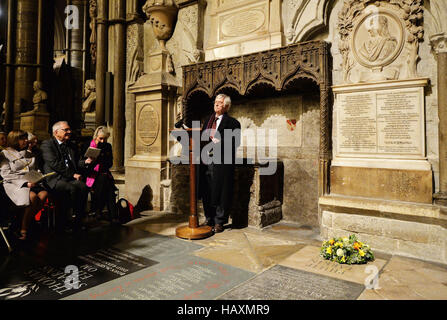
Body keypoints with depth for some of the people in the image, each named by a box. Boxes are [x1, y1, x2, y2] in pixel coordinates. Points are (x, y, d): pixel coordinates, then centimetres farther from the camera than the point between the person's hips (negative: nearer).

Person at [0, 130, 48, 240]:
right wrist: (25, 182, -15)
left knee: (44, 194, -29)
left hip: (32, 182, 5)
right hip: (14, 184, -4)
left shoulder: (29, 154, 23)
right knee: (32, 196, -34)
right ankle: (23, 230, -24)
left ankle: (28, 222, -18)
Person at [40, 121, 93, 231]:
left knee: (83, 187, -27)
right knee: (72, 189, -33)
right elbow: (55, 164, -9)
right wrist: (73, 174, -13)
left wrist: (85, 162, 1)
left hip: (71, 178, 5)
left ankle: (79, 220, -21)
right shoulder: (47, 144, 4)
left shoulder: (71, 146, 24)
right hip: (55, 179, -5)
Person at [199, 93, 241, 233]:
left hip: (222, 163, -5)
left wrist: (220, 142, -20)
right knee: (207, 193, 10)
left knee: (221, 193, 1)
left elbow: (235, 142, -10)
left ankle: (219, 222, 14)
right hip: (206, 161, 6)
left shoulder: (232, 122, 0)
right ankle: (209, 220, 25)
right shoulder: (208, 120, 19)